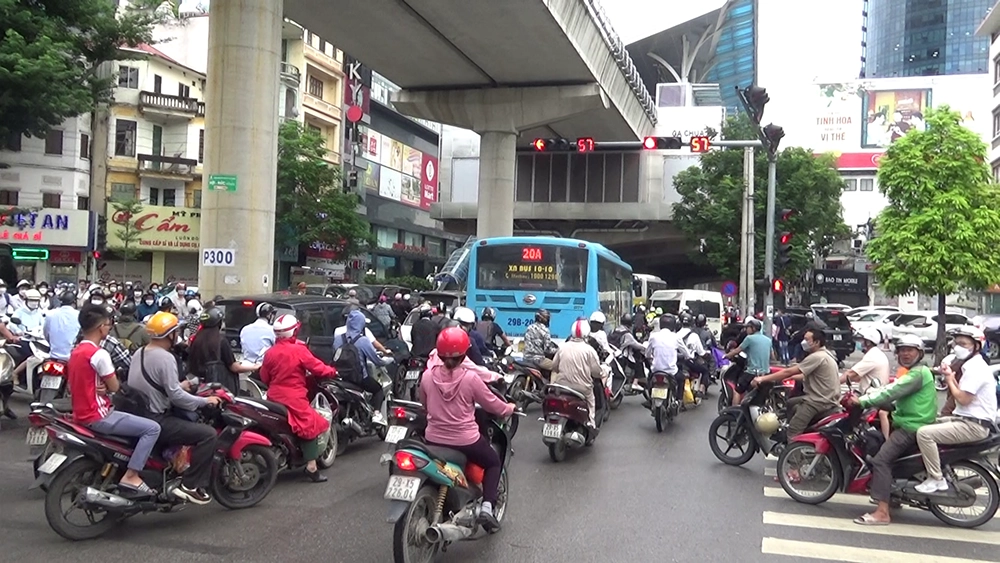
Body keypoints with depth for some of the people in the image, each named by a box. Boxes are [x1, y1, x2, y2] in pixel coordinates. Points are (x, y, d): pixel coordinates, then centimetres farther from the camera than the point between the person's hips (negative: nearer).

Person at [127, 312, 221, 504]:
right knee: (208, 434, -12)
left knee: (188, 417, 29)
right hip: (156, 421, -10)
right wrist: (205, 400, -10)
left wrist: (178, 386, 25)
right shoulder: (165, 358, -18)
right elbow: (175, 396, -22)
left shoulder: (139, 353, 10)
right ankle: (190, 486, -13)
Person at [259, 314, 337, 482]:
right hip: (295, 399, -6)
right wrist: (332, 371, 7)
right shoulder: (299, 350, -13)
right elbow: (317, 367, -11)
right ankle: (311, 467, -9)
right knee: (310, 426, 0)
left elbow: (264, 377, 10)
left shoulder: (270, 353, 3)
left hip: (274, 398, 6)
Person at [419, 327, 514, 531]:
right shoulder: (470, 377, -16)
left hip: (434, 440, 4)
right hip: (465, 441, -3)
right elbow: (493, 405, -4)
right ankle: (487, 506, 6)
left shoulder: (427, 375, -5)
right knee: (494, 462, 24)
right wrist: (510, 408, 17)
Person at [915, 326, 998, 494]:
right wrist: (951, 378, 3)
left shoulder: (975, 368, -17)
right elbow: (963, 395, 16)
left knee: (924, 433, -21)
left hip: (974, 425, -11)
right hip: (966, 419, 11)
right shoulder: (972, 365, 17)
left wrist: (950, 379, -8)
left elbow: (963, 399, -22)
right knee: (927, 423, 18)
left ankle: (936, 479, -13)